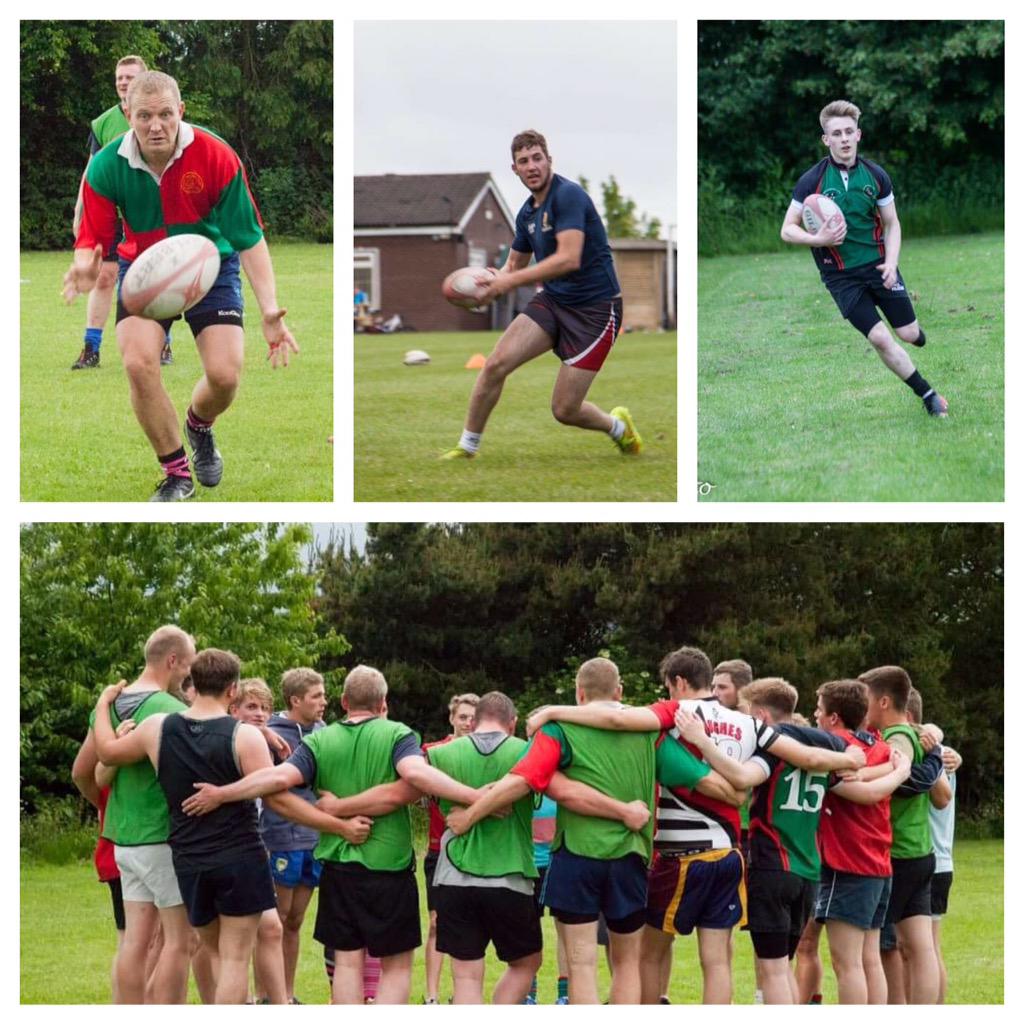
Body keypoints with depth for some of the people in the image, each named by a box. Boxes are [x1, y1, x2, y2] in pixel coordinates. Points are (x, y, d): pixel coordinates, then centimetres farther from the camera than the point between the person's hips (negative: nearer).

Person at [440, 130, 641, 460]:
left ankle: (618, 427, 27)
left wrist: (512, 280, -27)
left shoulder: (568, 195, -18)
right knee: (495, 365, -11)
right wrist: (491, 284, -2)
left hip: (595, 309, -7)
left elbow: (569, 258, -29)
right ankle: (467, 447, 5)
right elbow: (515, 264, 21)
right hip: (552, 301, 7)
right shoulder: (527, 213, 8)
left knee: (565, 410, -5)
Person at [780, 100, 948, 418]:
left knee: (910, 334, 1)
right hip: (841, 276, -2)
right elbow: (788, 230, -6)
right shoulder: (812, 181, -11)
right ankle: (928, 395, 5)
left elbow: (892, 224, 7)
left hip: (879, 265, 2)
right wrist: (818, 239, -25)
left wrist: (891, 262, -9)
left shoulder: (875, 175, -3)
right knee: (880, 339, -11)